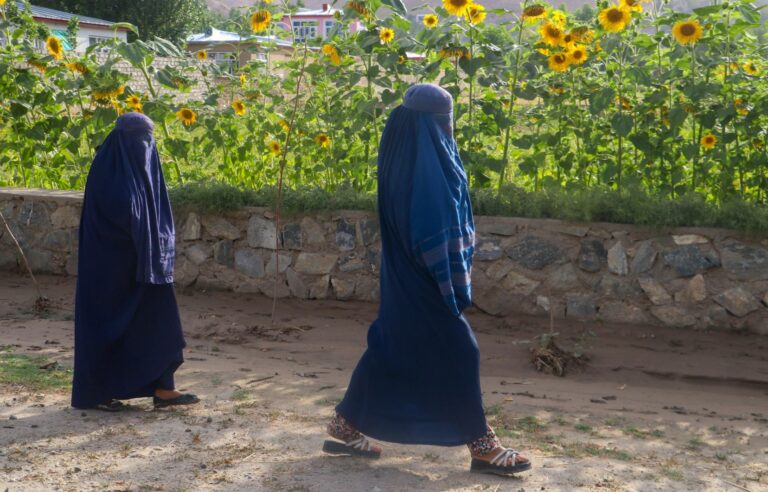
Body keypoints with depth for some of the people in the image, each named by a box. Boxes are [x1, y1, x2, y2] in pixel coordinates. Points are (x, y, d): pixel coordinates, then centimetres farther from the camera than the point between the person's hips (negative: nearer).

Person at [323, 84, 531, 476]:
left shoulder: (411, 155, 10)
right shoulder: (425, 163, -20)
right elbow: (434, 230, -22)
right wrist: (455, 286, -18)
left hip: (407, 274, 10)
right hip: (425, 277, -10)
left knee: (392, 349, 15)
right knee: (457, 351, -3)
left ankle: (346, 426, 21)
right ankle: (482, 446, 6)